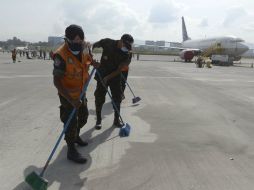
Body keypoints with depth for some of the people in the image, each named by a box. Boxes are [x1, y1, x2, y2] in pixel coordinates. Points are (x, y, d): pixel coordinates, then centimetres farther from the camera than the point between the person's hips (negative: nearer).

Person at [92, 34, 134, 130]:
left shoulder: (128, 54, -14)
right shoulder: (107, 42, -15)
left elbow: (119, 70, -16)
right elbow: (93, 45, 1)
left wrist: (107, 78, -25)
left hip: (115, 76, 1)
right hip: (102, 75, -1)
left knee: (117, 98, 3)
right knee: (99, 98, 0)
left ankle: (116, 120, 21)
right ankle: (98, 120, 17)